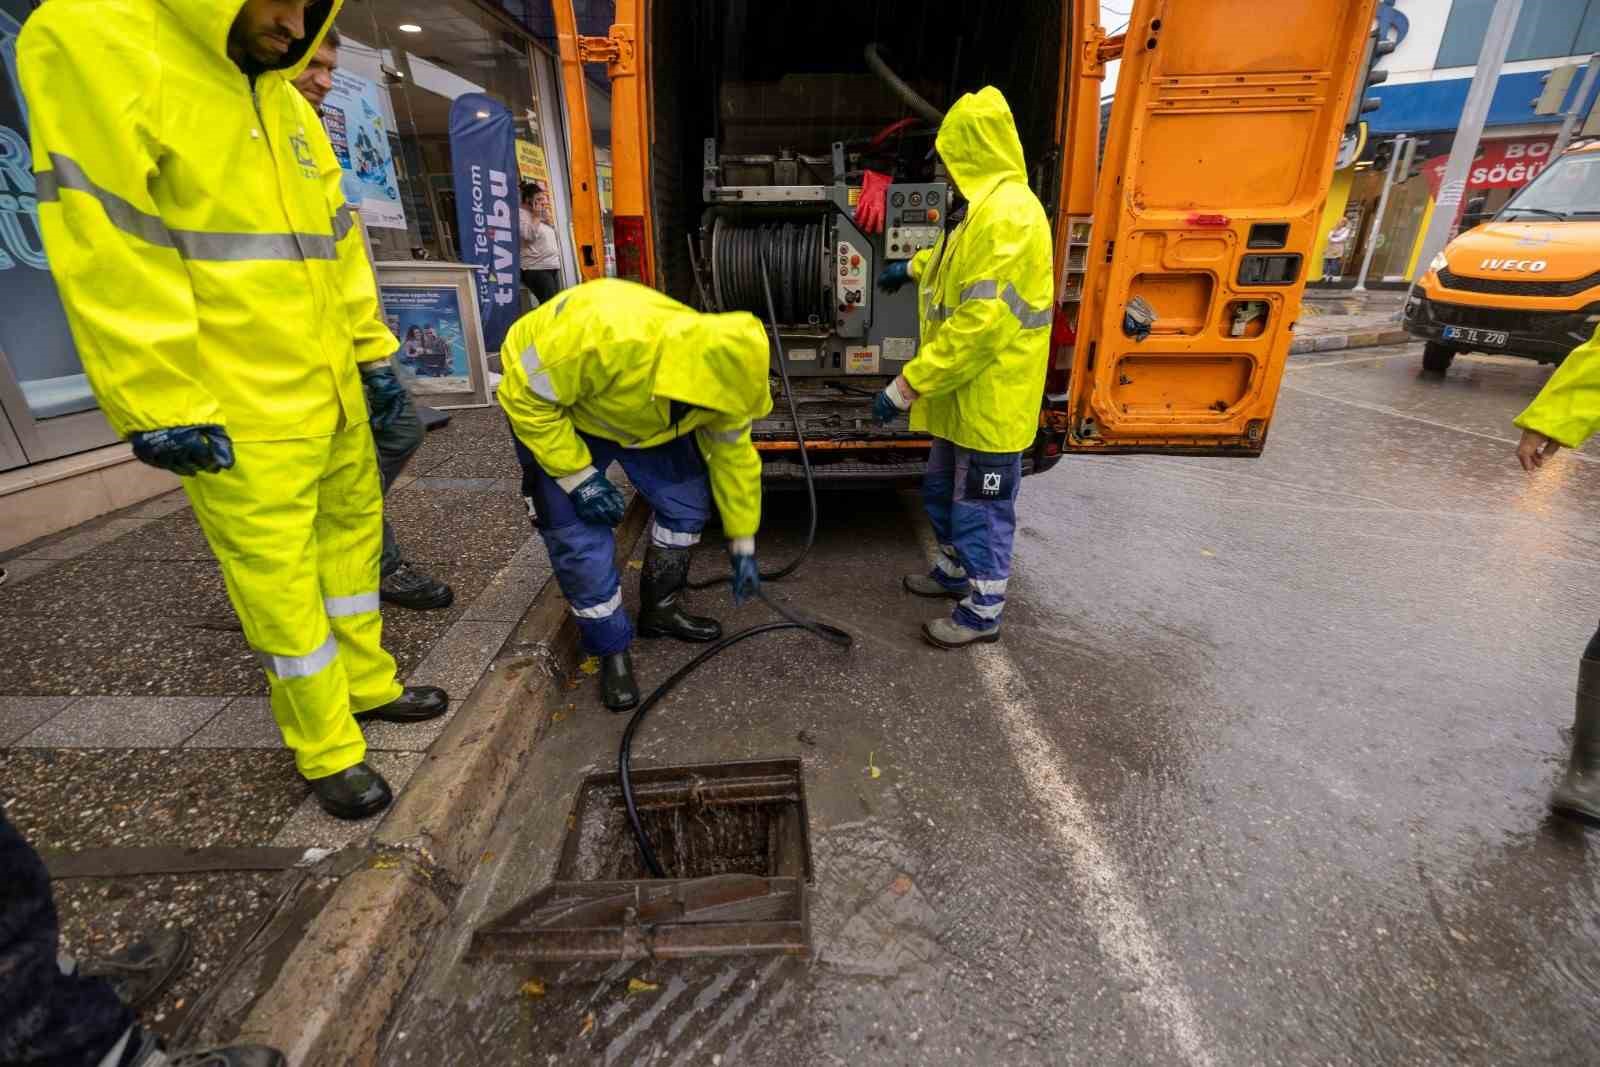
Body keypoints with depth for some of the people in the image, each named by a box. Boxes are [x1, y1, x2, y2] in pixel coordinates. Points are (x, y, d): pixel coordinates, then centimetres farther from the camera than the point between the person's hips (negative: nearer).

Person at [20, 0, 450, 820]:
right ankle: (328, 751, 18)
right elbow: (106, 251, -16)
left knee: (353, 536, 16)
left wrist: (373, 352, 13)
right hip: (243, 415, -7)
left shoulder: (285, 104, 15)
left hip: (334, 393, 8)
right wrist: (165, 407, -18)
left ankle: (368, 685, 34)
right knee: (280, 582, 2)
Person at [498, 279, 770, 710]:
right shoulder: (603, 336, -44)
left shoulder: (716, 370, -24)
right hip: (549, 405, -5)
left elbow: (734, 459, -11)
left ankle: (660, 609, 18)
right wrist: (578, 476, -30)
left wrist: (742, 546, -5)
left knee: (687, 499, -3)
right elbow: (525, 397, -29)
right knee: (581, 535, -12)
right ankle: (612, 649, 7)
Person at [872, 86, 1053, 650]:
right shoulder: (988, 207, 13)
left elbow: (980, 323, -28)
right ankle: (956, 571, 41)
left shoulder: (1008, 214, -21)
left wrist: (908, 385, -26)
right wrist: (915, 266, 43)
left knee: (980, 508, 3)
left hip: (989, 402, -10)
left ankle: (983, 612, 19)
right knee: (943, 491, 21)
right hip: (964, 397, 10)